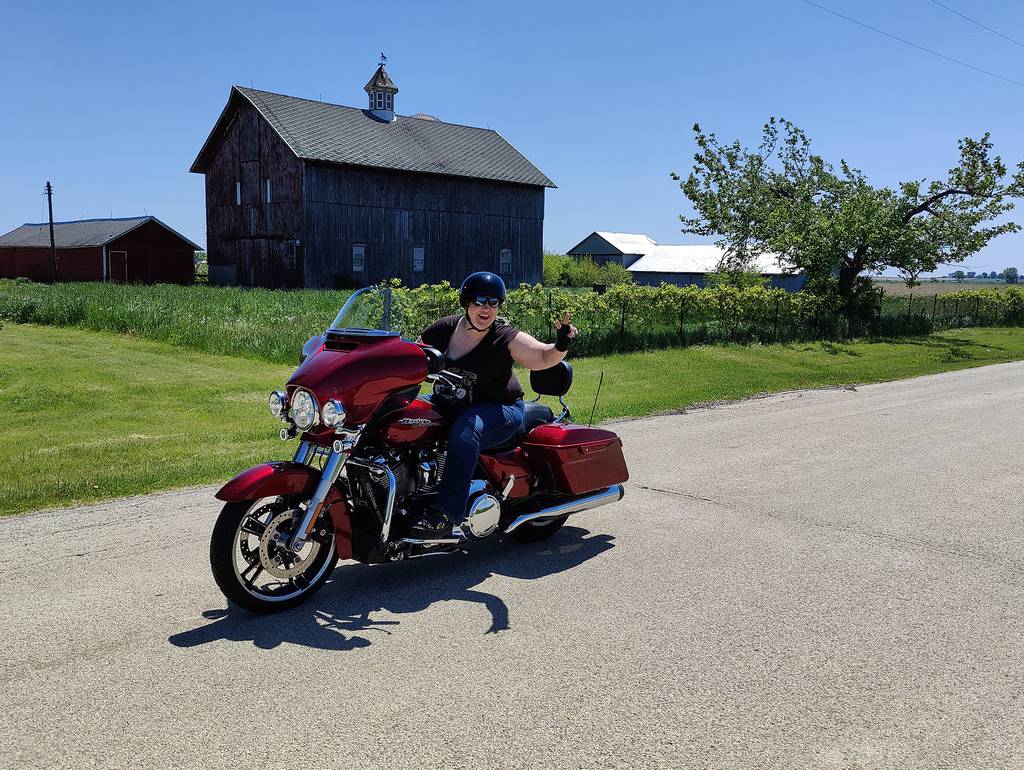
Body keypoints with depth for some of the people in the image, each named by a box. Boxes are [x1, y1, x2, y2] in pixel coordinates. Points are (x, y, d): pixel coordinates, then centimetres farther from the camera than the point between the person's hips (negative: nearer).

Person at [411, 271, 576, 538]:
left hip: (501, 410, -5)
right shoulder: (443, 329, 3)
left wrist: (561, 343, -28)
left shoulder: (506, 337, -6)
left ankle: (445, 515, -41)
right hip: (452, 406, 5)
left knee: (464, 430, -37)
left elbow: (543, 357, -10)